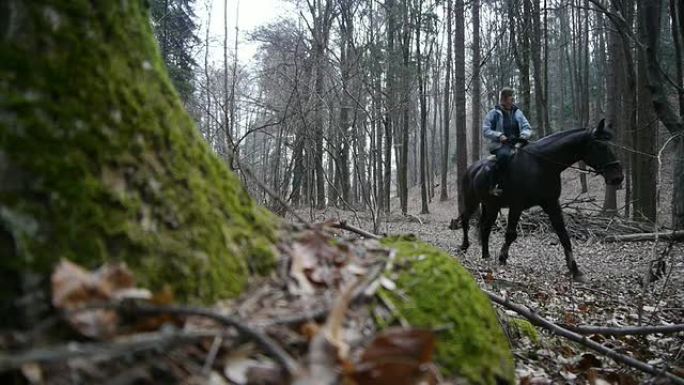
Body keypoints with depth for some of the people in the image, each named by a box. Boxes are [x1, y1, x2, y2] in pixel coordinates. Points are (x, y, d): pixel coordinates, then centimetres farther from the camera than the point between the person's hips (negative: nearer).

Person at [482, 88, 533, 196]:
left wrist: (524, 135, -8)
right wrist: (499, 135, -16)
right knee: (504, 155, -39)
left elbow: (527, 127, 16)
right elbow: (486, 131, 1)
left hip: (517, 143, 5)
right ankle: (493, 186, -33)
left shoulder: (517, 112, 17)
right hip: (500, 144, -5)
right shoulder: (493, 113, 5)